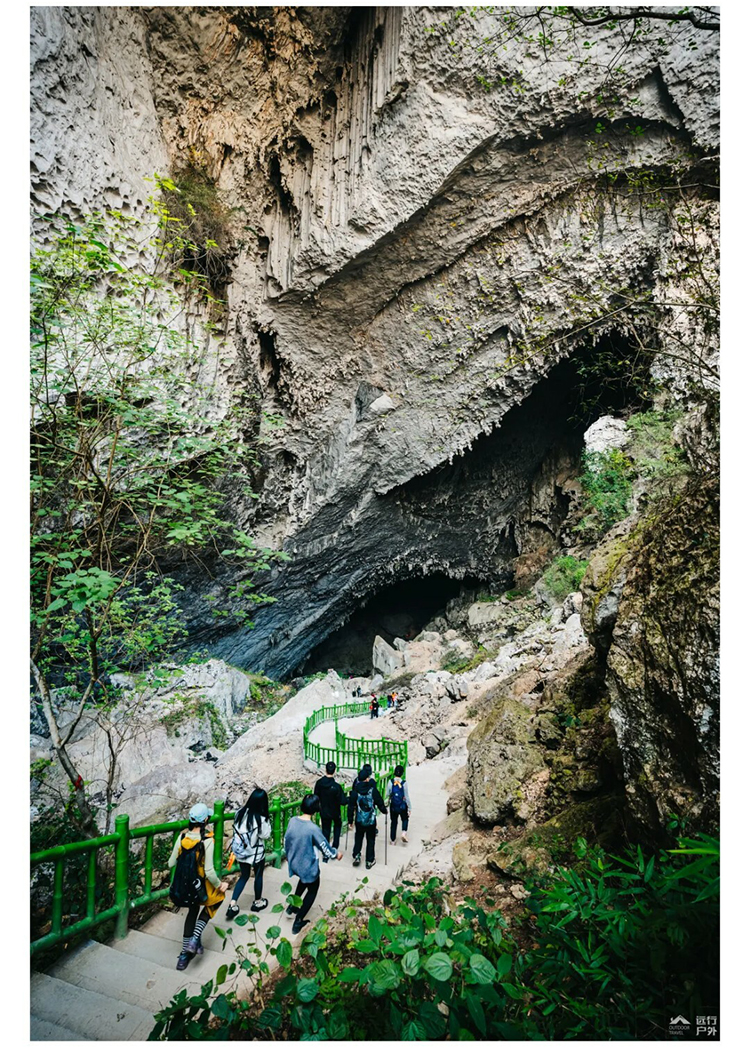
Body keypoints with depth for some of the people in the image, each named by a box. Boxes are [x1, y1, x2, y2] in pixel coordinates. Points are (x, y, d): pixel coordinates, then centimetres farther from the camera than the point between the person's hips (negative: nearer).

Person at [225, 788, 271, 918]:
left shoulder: (240, 812, -13)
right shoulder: (261, 819, -29)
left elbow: (237, 829, 2)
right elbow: (265, 835, -14)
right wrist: (267, 822, -8)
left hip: (241, 852, 5)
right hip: (256, 853, -4)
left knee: (244, 876, 23)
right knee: (258, 876, 21)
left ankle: (232, 905, 17)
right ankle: (258, 902, 39)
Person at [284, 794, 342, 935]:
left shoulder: (292, 821, -14)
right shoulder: (313, 828, -31)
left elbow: (286, 840, 2)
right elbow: (325, 847, -18)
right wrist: (336, 854, 2)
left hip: (294, 863, 6)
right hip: (308, 866, -6)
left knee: (304, 880, 36)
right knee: (312, 890, 20)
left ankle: (293, 905, 40)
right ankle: (298, 923, 24)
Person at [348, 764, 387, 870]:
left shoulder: (355, 791, -10)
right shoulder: (373, 790, -15)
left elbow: (351, 807, -5)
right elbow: (380, 802, -5)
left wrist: (350, 820, 6)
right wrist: (384, 811, 15)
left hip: (359, 820, 1)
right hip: (371, 820, -1)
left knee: (358, 838, 23)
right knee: (371, 840, 14)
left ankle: (356, 856, 15)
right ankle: (369, 861, 20)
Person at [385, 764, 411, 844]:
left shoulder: (390, 783, -13)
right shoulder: (404, 783, -17)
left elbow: (387, 795, -5)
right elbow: (407, 797, -11)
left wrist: (386, 804, 13)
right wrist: (409, 808, 0)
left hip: (393, 807, 1)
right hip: (402, 806, -1)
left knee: (394, 822, 19)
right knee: (405, 819, 24)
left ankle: (393, 840, 26)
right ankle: (403, 832, 1)